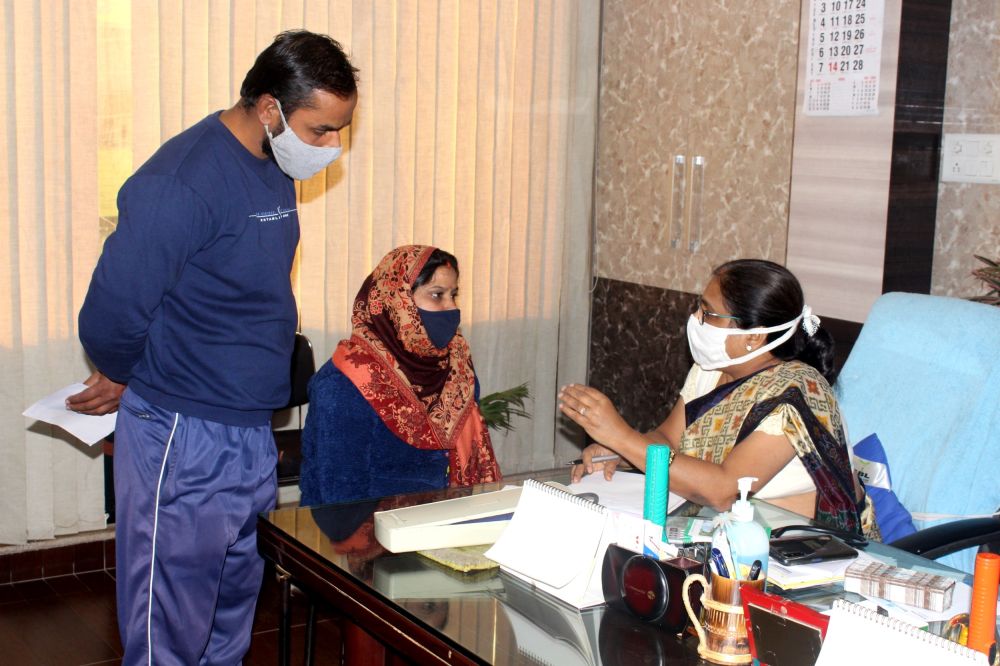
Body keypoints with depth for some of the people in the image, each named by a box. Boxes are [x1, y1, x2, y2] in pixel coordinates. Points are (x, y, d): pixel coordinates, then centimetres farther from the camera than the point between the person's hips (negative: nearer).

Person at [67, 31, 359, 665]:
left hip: (252, 433, 8)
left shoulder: (276, 169, 7)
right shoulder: (181, 183, -21)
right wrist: (127, 381, 0)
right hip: (183, 442, -8)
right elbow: (110, 316, -21)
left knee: (235, 611, 19)